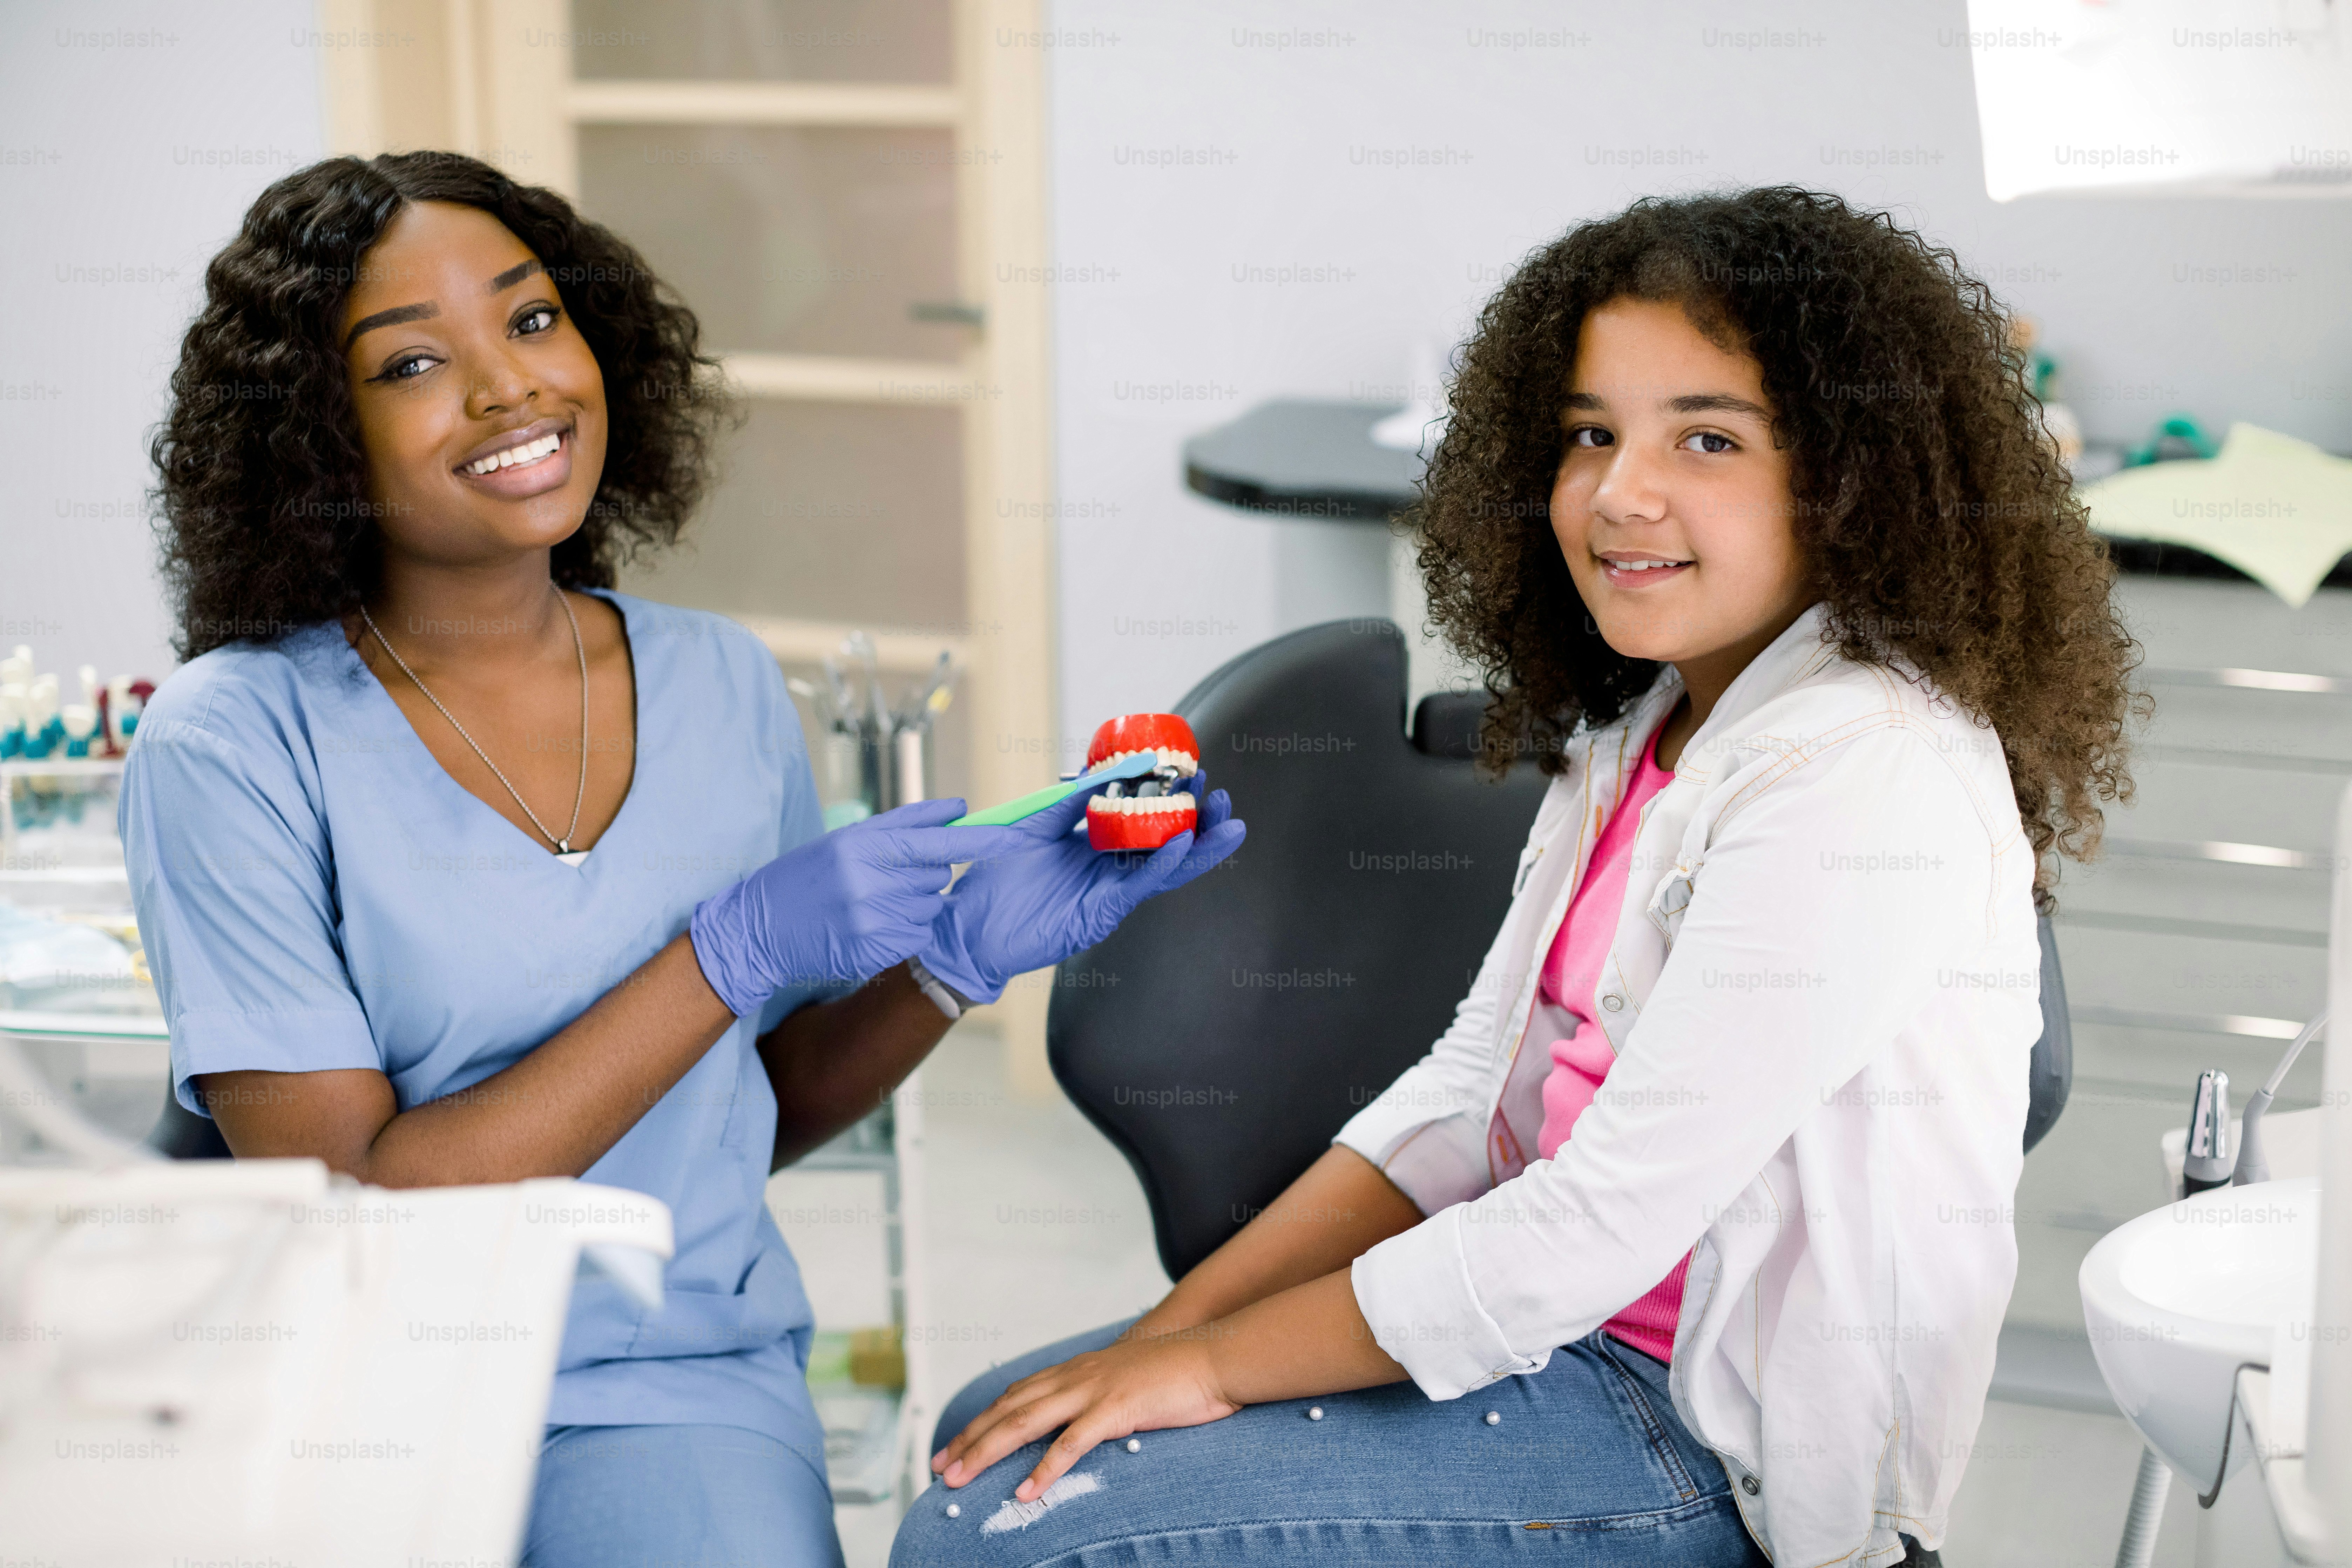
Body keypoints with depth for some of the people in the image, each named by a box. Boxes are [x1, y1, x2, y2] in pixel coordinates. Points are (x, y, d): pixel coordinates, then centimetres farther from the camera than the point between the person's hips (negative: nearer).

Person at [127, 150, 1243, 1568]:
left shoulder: (724, 688, 6)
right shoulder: (234, 745, -8)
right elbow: (355, 1210, -13)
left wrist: (964, 954, -3)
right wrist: (733, 954, -15)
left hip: (677, 1386, 3)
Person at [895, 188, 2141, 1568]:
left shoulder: (1866, 782, -23)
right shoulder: (1643, 729, 8)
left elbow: (1594, 1231, -24)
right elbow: (1470, 1091, 9)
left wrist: (1214, 1365, -14)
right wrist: (1177, 1326, 0)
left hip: (1721, 1455, -9)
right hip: (1573, 1325, 9)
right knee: (994, 1430, 14)